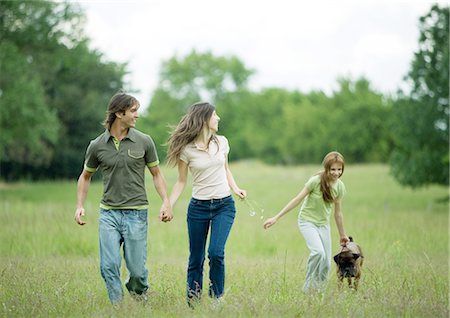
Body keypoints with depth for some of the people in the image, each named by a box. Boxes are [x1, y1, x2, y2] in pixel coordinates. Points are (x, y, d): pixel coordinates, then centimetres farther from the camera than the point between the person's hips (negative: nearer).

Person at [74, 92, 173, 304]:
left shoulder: (144, 142, 1)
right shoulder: (97, 146, 2)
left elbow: (156, 174, 9)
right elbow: (86, 176, 16)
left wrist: (166, 202, -3)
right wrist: (80, 206, 5)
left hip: (136, 213, -1)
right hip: (108, 213, 1)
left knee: (137, 269, 0)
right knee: (109, 267, -8)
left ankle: (139, 295, 31)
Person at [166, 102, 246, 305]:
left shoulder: (222, 142, 4)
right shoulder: (187, 150, -5)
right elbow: (181, 182, 1)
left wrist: (235, 189, 4)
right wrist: (168, 205, -9)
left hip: (224, 205, 1)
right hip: (198, 207, -1)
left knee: (216, 252, -17)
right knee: (196, 259, 4)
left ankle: (217, 299, -5)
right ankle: (193, 302, 15)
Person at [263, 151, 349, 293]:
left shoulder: (340, 187, -5)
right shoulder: (316, 181, -20)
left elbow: (338, 212, 8)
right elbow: (297, 200, -15)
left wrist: (342, 234, 15)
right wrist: (276, 218, -15)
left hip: (323, 224, 5)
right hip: (307, 221, -5)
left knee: (326, 264, -1)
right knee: (318, 252, -28)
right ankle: (308, 288, -15)